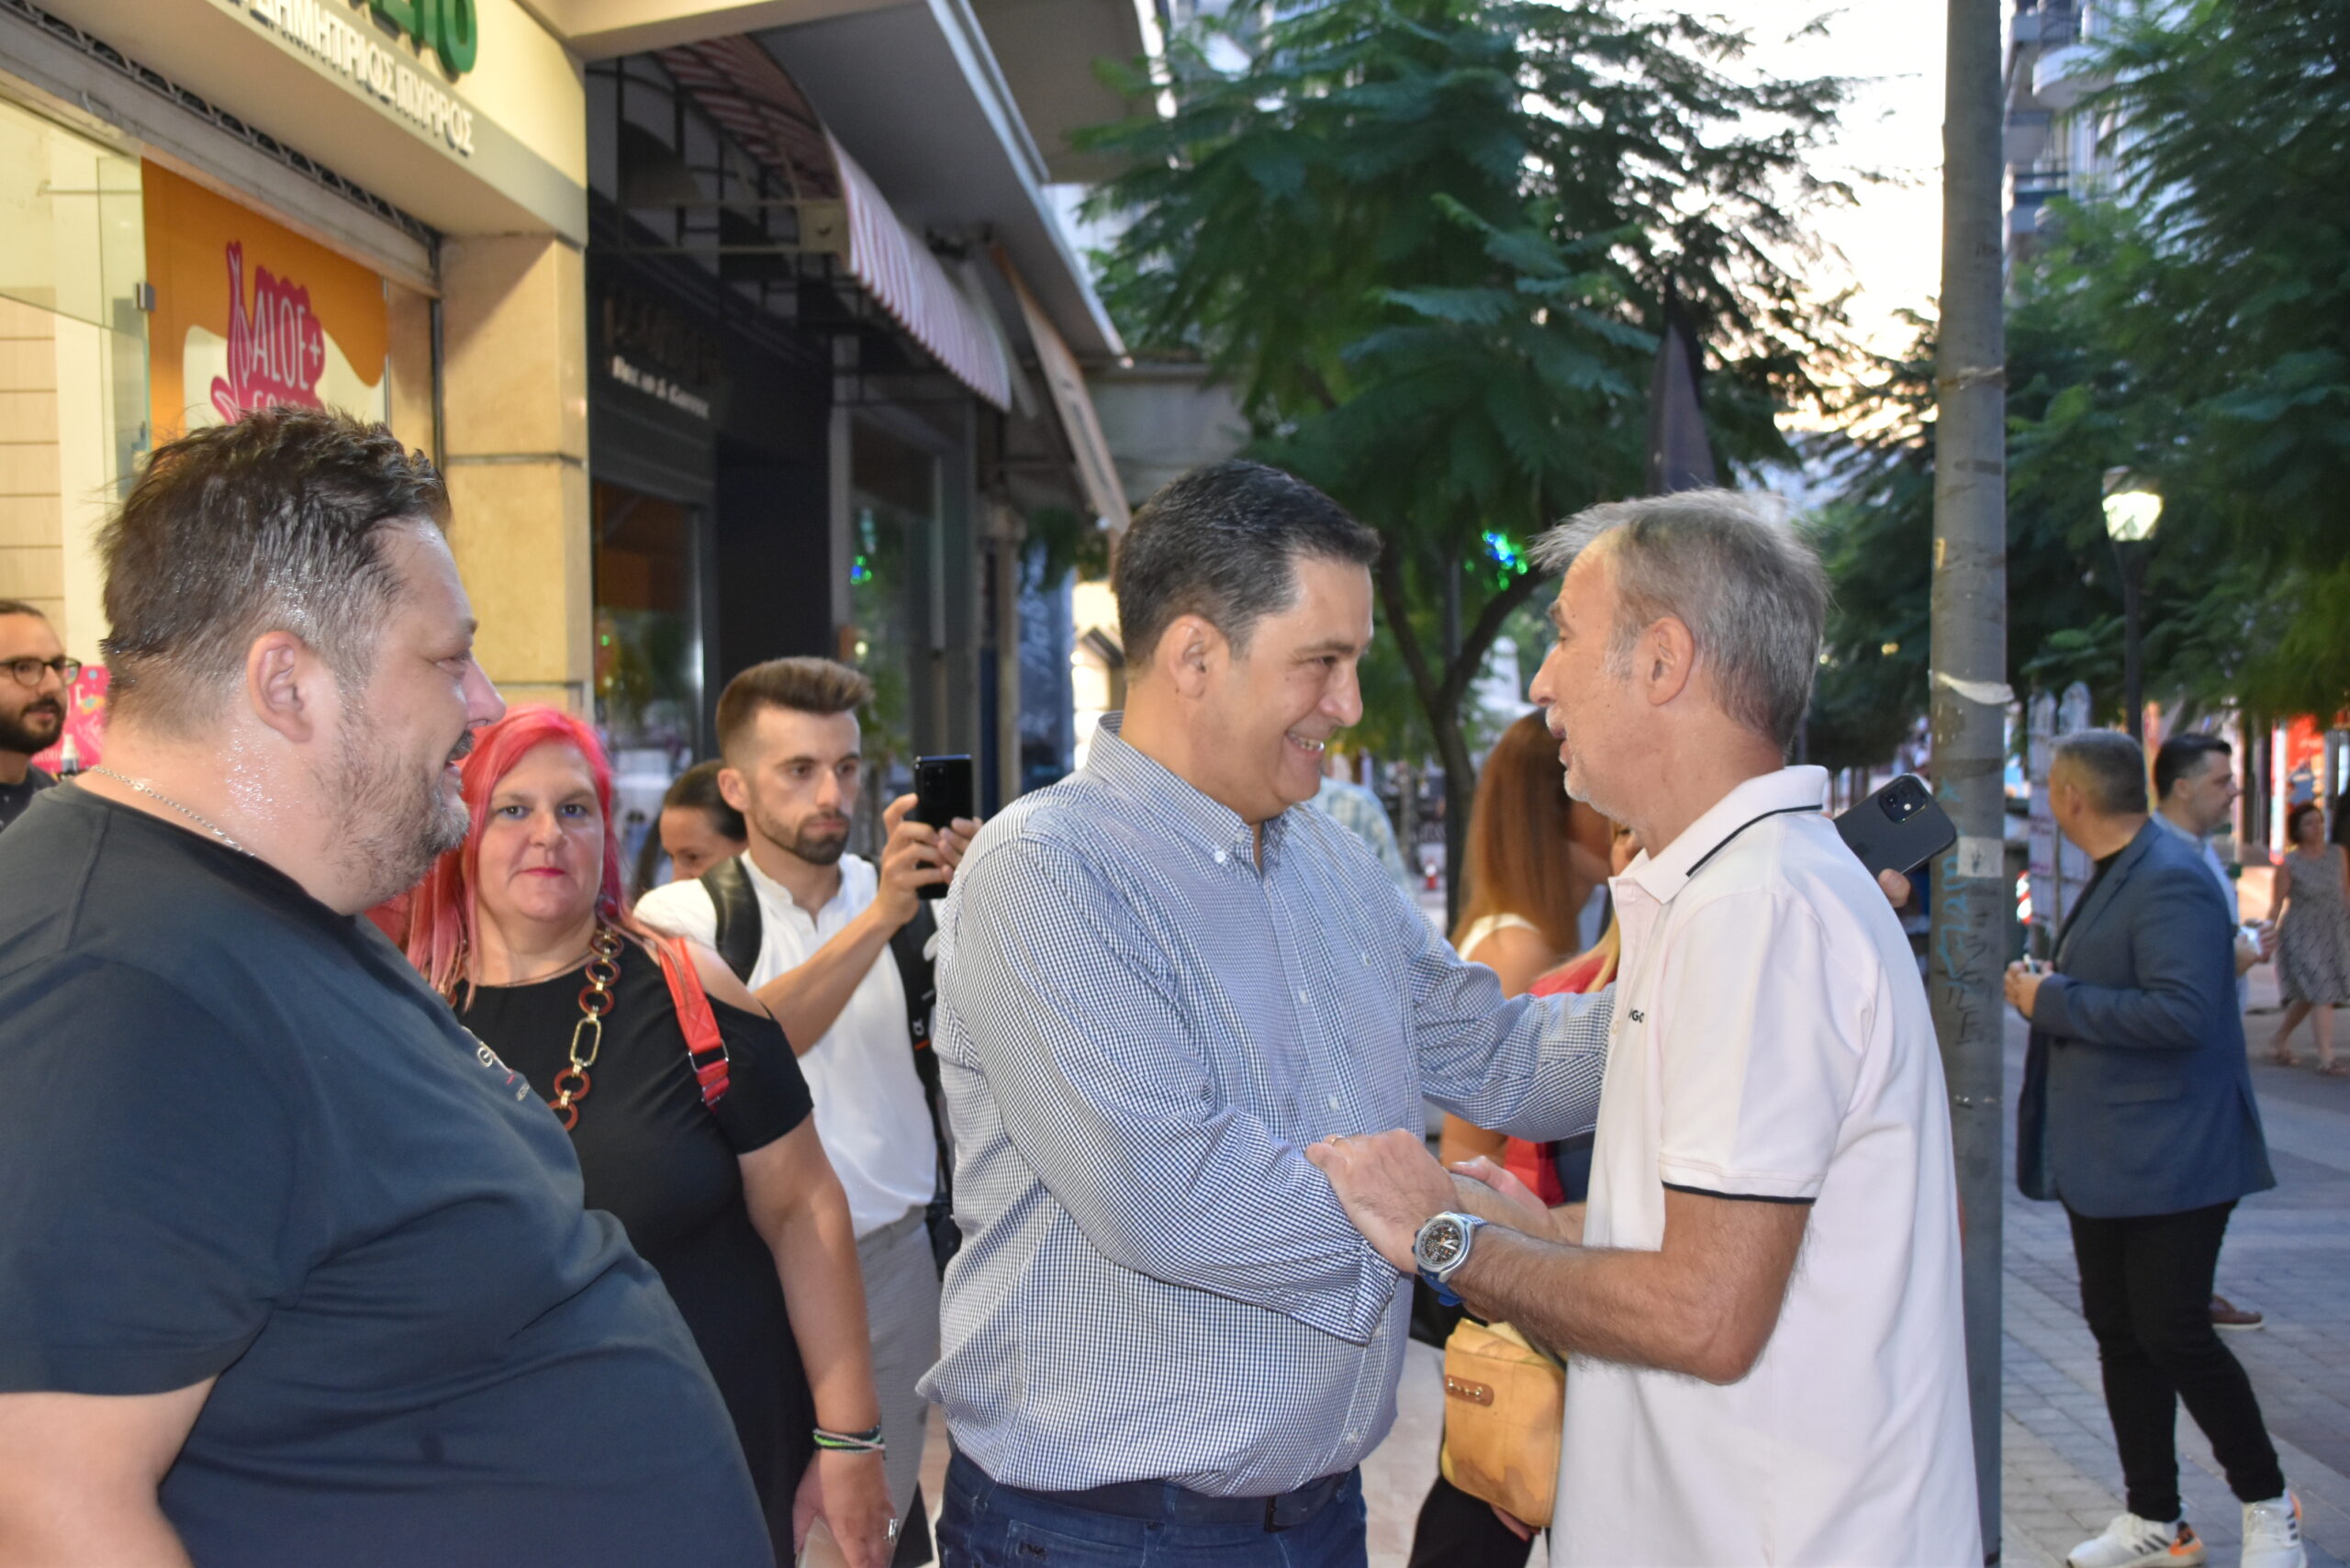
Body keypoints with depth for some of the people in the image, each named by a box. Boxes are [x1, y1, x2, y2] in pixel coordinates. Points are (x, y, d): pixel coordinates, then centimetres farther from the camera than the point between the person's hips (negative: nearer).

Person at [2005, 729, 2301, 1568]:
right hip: (2104, 1155, 10)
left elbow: (2183, 1012, -30)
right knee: (2120, 1332, 13)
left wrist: (2055, 1001, -23)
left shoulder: (2170, 882, -20)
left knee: (2174, 1335, -3)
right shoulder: (2117, 875, 12)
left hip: (2168, 1158, -10)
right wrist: (2048, 990, 10)